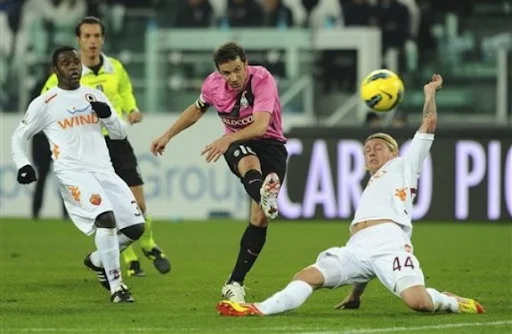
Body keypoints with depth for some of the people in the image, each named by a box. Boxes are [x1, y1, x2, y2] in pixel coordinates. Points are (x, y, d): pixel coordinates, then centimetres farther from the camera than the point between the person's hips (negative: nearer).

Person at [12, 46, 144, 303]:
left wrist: (107, 115, -4)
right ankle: (116, 287, -23)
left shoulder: (95, 96, 15)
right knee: (106, 217, -28)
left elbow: (120, 134, 17)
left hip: (103, 170, 6)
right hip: (72, 173, -5)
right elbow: (19, 136, 11)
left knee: (135, 226, -2)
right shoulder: (44, 104, 3)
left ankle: (97, 260, 24)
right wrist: (22, 165, -6)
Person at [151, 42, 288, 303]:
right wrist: (167, 136, 21)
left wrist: (227, 139, -50)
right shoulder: (213, 85, -7)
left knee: (259, 218, -13)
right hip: (238, 146, 1)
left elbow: (260, 125, -35)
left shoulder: (263, 80, -22)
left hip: (270, 143, -1)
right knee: (249, 163, -39)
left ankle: (235, 283, -3)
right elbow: (196, 111, 18)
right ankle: (264, 197, -77)